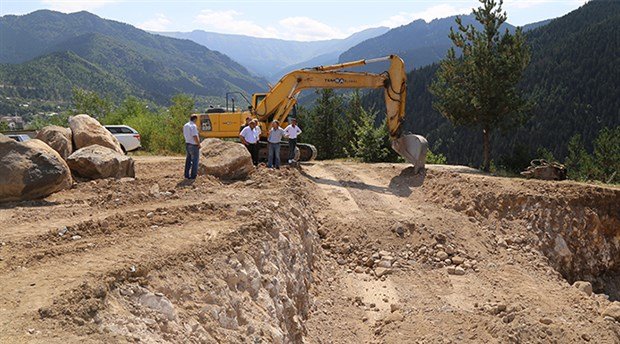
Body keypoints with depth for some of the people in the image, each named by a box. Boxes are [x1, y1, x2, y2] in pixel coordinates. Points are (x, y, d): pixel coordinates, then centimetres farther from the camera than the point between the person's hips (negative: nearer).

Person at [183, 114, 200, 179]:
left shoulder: (185, 126, 7)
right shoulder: (193, 126, -19)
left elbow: (185, 135, 14)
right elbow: (195, 137, -24)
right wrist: (199, 144, -13)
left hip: (187, 144, 8)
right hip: (194, 146, -8)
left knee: (188, 160, 16)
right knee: (194, 161, 2)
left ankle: (187, 175, 20)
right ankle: (193, 176, 5)